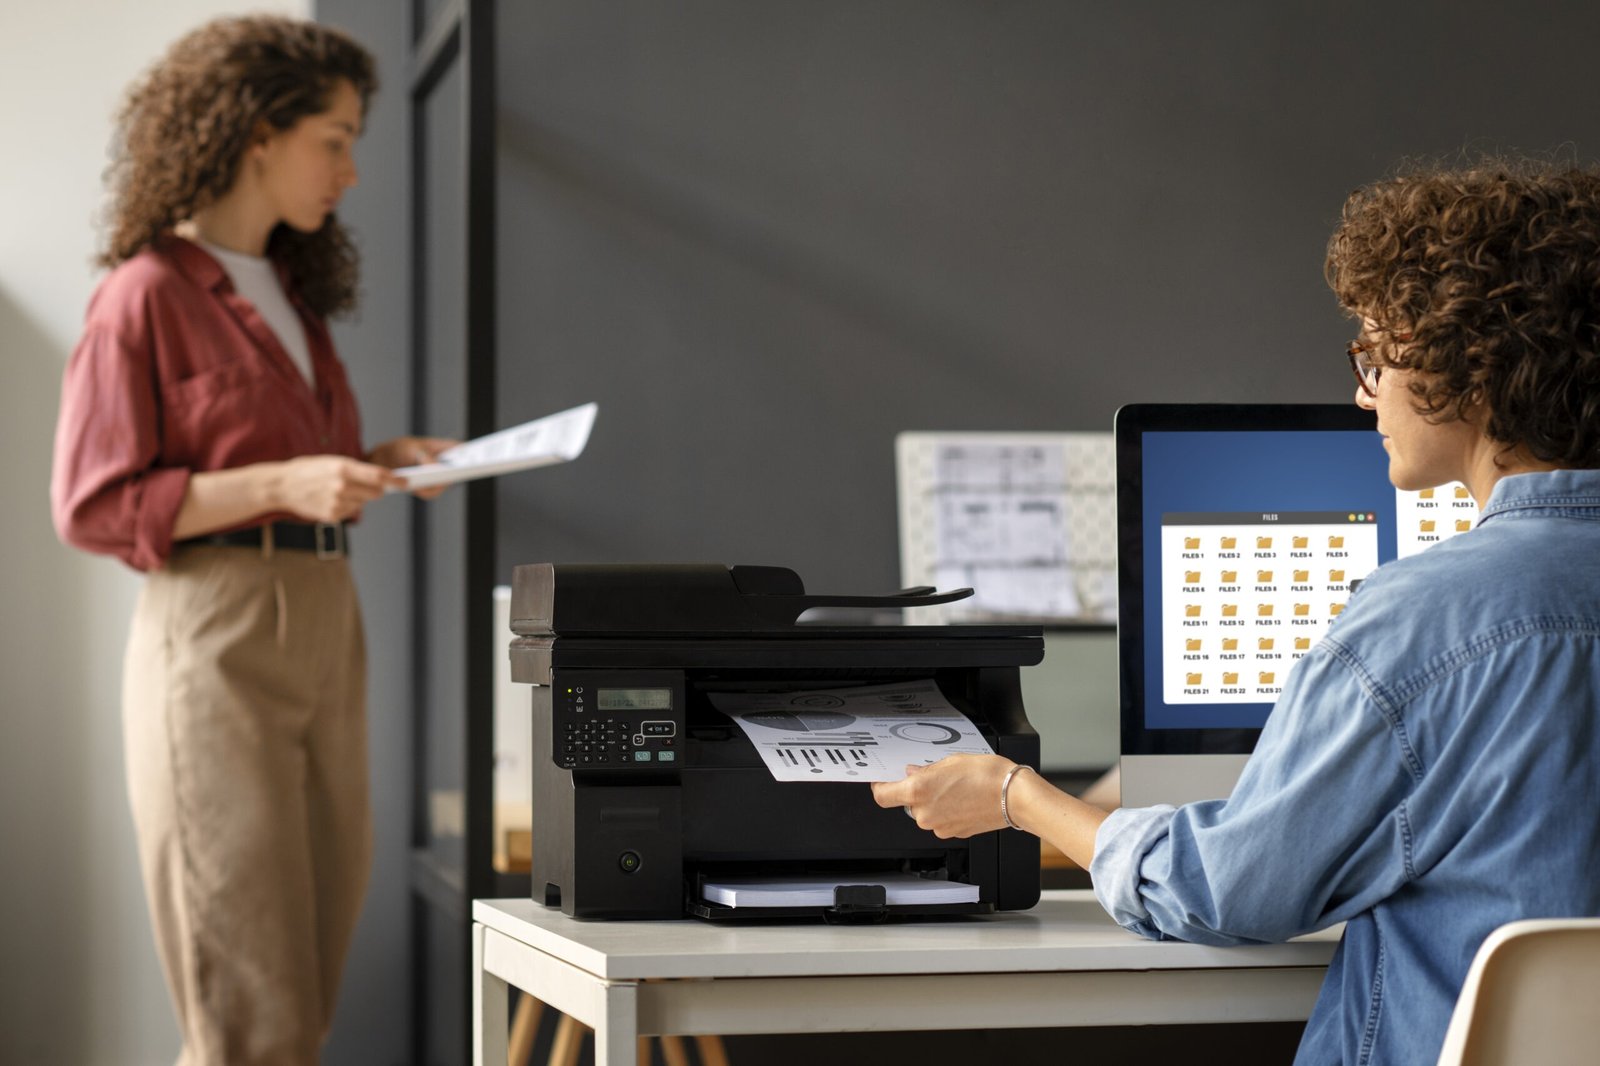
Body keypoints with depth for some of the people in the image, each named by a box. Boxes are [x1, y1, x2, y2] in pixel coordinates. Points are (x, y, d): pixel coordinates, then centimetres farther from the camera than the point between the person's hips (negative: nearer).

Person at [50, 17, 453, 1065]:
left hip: (326, 630, 8)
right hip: (216, 635, -8)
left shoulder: (292, 294, 19)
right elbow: (93, 506, -9)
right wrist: (283, 483, -18)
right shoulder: (148, 293, -5)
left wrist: (374, 465, 7)